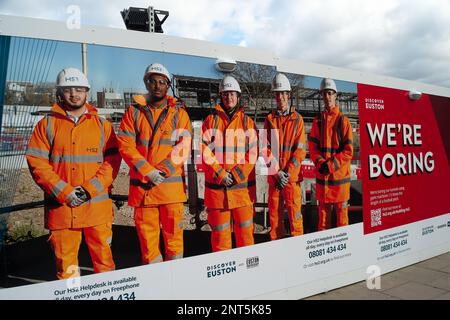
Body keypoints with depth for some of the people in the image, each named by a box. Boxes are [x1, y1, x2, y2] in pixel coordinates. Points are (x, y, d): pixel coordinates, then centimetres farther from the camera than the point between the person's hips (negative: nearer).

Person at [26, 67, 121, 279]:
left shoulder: (102, 125, 9)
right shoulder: (47, 124, 7)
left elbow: (112, 160, 1)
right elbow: (36, 163, 0)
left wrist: (89, 189, -11)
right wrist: (64, 192, -11)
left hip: (97, 205, 0)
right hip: (60, 206, 0)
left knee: (103, 257, 6)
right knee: (65, 261, 9)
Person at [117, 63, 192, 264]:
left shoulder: (178, 112, 7)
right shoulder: (134, 111, 8)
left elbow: (184, 146, -2)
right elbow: (125, 144, -1)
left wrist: (163, 171, -14)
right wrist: (148, 171, -12)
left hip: (172, 185, -1)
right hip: (142, 185, 1)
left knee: (173, 233, 5)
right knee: (146, 234, 7)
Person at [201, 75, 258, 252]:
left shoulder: (247, 122, 8)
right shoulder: (211, 120, 7)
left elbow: (252, 154, 1)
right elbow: (205, 151, -1)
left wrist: (236, 174, -11)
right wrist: (221, 174, -12)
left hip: (243, 185, 0)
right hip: (217, 186, 0)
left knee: (245, 229, 5)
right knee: (219, 230, 8)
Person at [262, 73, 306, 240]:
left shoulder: (297, 119, 4)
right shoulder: (270, 119, 8)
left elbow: (300, 149, -3)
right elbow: (266, 148, 1)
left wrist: (288, 172, -12)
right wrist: (277, 171, -11)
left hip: (292, 175, -2)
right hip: (274, 175, 2)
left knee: (294, 212, 0)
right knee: (275, 212, 8)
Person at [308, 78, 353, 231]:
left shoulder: (343, 120, -3)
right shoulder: (318, 121, 8)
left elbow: (349, 150, -7)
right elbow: (312, 146, 4)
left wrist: (331, 165, -16)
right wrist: (320, 163, -12)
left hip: (340, 173, -3)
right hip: (322, 174, 3)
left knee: (341, 210, 4)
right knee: (323, 209, 12)